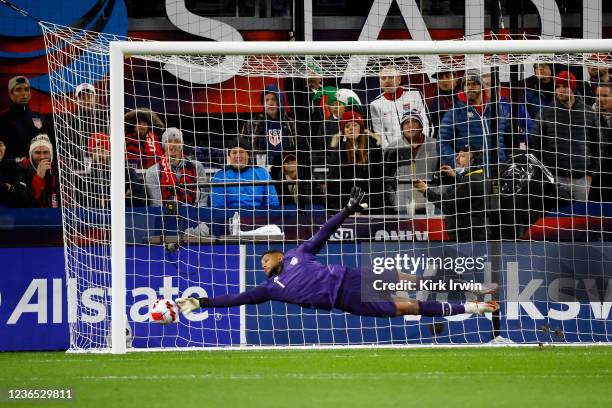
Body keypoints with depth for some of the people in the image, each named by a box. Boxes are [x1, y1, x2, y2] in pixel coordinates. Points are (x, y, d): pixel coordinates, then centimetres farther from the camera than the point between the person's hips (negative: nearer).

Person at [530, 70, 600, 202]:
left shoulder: (588, 113, 7)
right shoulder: (545, 112, 3)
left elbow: (595, 144, 12)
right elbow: (535, 143, 5)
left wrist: (591, 173, 7)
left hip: (581, 178, 2)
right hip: (554, 177, -2)